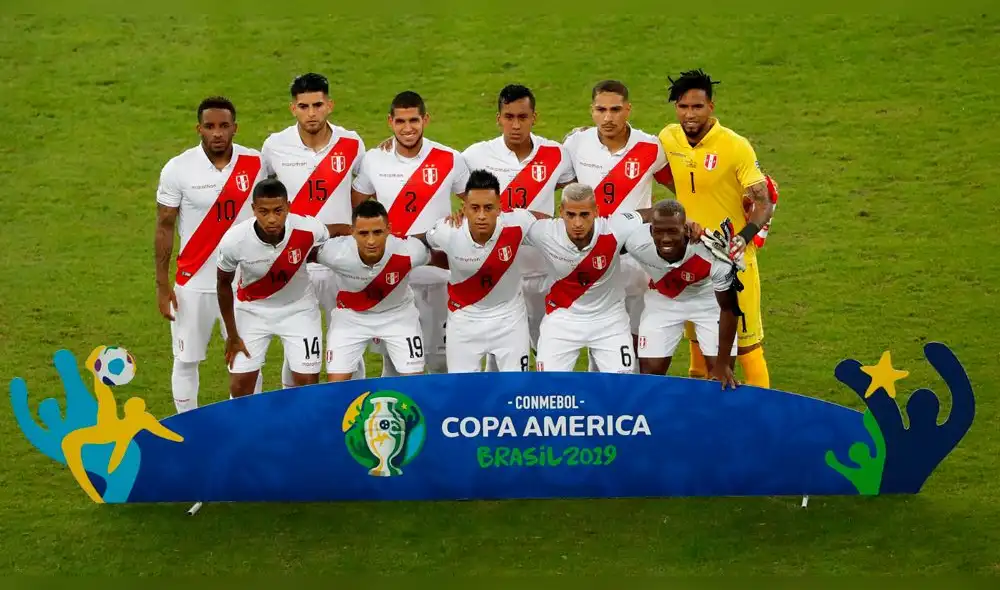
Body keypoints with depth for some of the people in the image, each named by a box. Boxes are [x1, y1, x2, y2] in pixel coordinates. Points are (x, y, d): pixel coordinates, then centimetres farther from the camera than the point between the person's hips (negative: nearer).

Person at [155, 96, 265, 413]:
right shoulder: (178, 169, -8)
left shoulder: (255, 164, -4)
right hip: (193, 283, -1)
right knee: (186, 360, 8)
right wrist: (163, 285, -5)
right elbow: (164, 227, -3)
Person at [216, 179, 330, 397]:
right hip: (252, 310, 0)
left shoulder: (309, 230, -29)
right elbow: (224, 285, -8)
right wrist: (232, 335, -1)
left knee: (308, 383, -4)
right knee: (240, 386, -3)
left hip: (298, 308, 0)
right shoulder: (233, 240, -27)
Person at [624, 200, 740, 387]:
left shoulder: (712, 253, -39)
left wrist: (723, 363, -16)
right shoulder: (637, 243, -35)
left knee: (723, 375, -6)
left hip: (708, 299, -2)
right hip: (662, 299, 2)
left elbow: (728, 309, -23)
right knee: (650, 372, -1)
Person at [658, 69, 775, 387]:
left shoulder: (735, 146, -16)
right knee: (697, 337, 15)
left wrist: (744, 236, -32)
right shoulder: (668, 138, -2)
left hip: (732, 257, -5)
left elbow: (764, 204, -15)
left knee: (745, 339, -3)